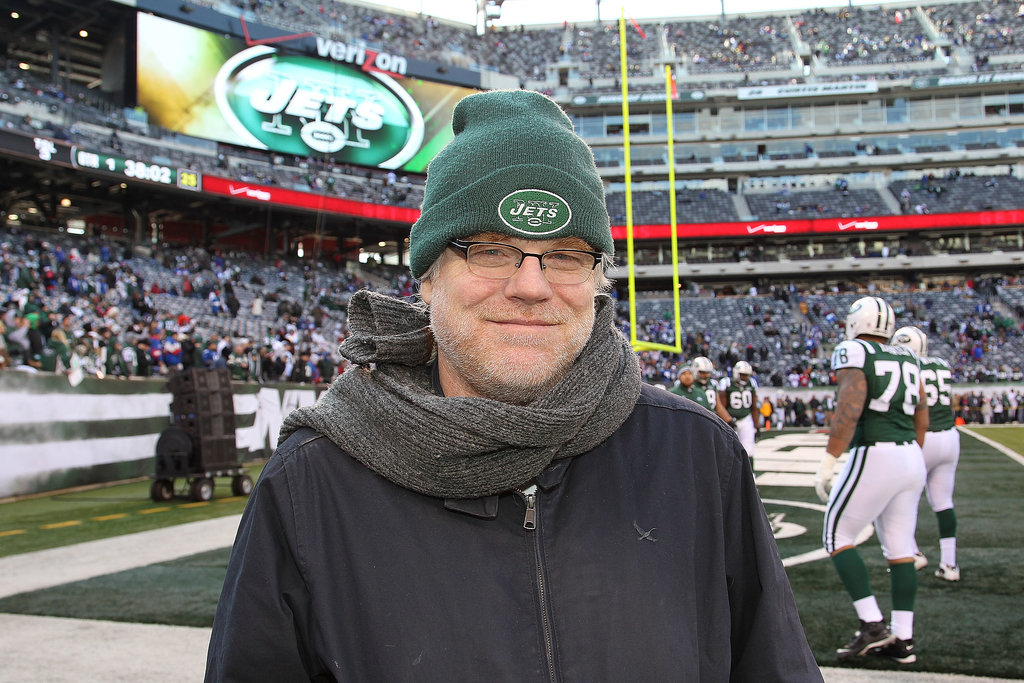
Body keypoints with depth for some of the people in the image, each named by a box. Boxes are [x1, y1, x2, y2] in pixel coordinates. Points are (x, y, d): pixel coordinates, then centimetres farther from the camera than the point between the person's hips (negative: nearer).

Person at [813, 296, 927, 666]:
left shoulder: (852, 352, -6)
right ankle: (903, 639, 11)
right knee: (899, 546, 10)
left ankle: (872, 625, -3)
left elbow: (849, 408, -18)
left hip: (874, 456, -7)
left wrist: (828, 462, -17)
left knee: (837, 536, 4)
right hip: (911, 457, 7)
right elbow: (921, 417, 18)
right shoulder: (908, 358, 15)